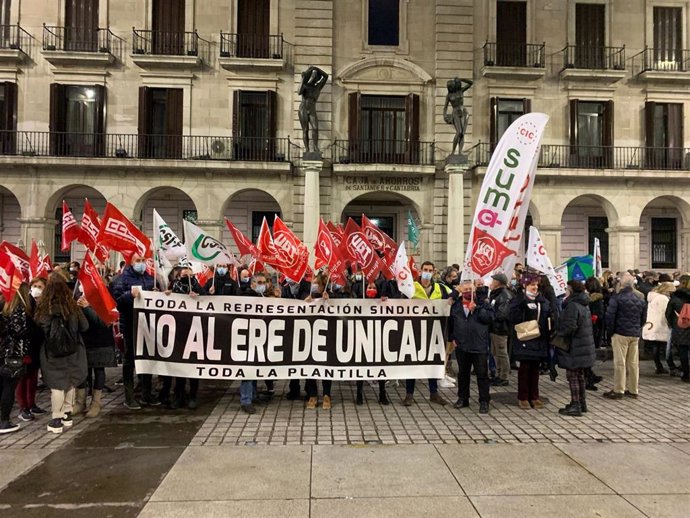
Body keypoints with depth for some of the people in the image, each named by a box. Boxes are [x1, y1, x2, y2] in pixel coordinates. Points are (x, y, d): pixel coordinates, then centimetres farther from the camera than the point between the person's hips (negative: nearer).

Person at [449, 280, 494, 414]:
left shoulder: (483, 302, 1)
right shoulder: (456, 305, 8)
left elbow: (490, 317, -11)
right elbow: (450, 323, 14)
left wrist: (476, 309, -18)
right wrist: (452, 338, 7)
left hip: (480, 346, -3)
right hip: (461, 346, 3)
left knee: (482, 374, 1)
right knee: (462, 373, 14)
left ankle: (484, 401, 11)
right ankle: (463, 398, 26)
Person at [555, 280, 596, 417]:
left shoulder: (572, 306, -20)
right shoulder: (584, 305, 12)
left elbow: (569, 327, -27)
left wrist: (557, 335, -11)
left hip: (574, 349, -10)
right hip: (584, 347, 10)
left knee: (572, 376, -3)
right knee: (580, 375, 19)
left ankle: (575, 406, 1)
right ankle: (581, 403, 29)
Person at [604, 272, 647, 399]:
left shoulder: (617, 298, -12)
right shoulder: (640, 298, 8)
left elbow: (610, 316, -14)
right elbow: (643, 318, 14)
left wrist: (610, 332, -2)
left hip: (620, 334, -6)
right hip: (635, 335, 6)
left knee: (620, 362, -1)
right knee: (633, 362, 11)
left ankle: (618, 390, 3)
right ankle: (632, 390, 19)